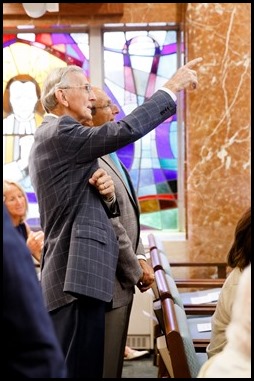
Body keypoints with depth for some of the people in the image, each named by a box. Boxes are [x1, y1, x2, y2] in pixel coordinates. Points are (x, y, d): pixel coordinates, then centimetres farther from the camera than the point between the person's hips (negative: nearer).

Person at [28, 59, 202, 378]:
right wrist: (171, 88, -14)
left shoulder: (47, 137, 21)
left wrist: (103, 195, -1)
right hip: (77, 276, -11)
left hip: (70, 275, 11)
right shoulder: (61, 132, -11)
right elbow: (125, 131, -24)